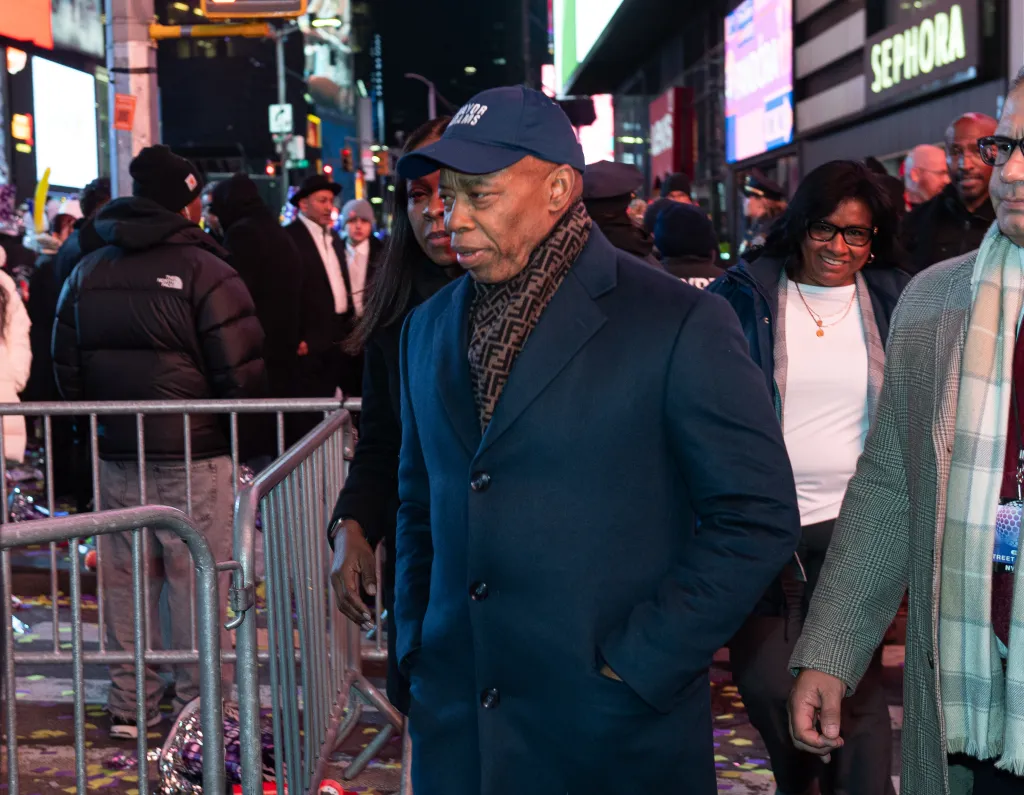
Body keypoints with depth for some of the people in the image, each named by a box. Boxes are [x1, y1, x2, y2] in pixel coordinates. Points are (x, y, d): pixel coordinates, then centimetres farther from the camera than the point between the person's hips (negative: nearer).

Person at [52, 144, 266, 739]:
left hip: (115, 456, 6)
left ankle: (129, 705, 21)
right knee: (198, 583, 2)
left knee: (125, 579, 13)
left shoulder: (87, 271, 10)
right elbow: (243, 373, -14)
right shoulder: (205, 271, -11)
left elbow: (67, 367, 15)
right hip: (195, 458, -6)